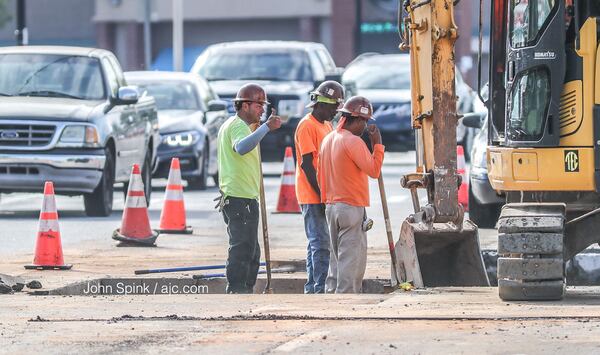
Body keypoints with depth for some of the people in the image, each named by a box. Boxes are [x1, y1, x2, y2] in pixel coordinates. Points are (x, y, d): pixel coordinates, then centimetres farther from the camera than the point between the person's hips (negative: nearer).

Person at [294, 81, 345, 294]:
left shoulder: (327, 126, 19)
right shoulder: (307, 126, -12)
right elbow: (307, 164, -17)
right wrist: (321, 194, -19)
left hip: (324, 195, 9)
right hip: (312, 196, -9)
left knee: (317, 243, 11)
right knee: (321, 243, -13)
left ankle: (312, 288, 14)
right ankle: (322, 289, -15)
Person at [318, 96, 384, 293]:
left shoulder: (328, 140, 13)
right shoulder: (353, 142, -15)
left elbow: (321, 176, 18)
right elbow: (374, 170, -17)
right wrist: (377, 143, -9)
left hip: (332, 206, 9)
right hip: (352, 207, -9)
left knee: (337, 256, 14)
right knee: (352, 258, -5)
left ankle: (332, 293, 15)